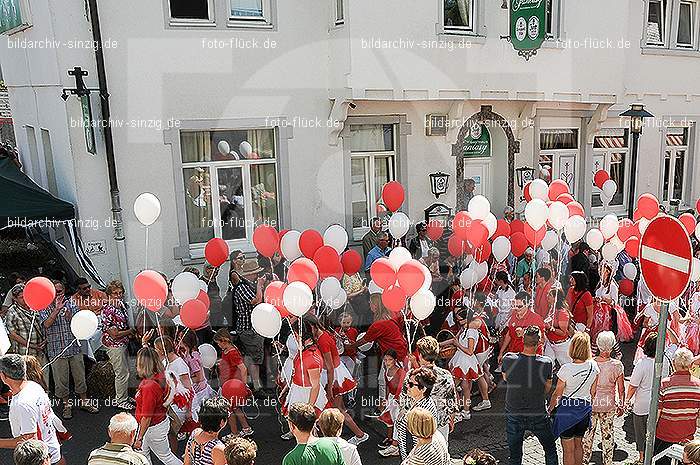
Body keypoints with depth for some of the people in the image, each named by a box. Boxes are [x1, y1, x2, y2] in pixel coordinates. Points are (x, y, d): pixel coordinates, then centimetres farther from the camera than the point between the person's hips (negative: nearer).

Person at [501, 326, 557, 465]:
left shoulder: (508, 359, -19)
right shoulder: (546, 363, -20)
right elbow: (547, 389, -2)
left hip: (513, 416, 1)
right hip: (538, 416, -1)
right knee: (550, 450, 24)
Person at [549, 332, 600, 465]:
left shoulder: (566, 369, -24)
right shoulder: (594, 366, -10)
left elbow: (557, 394, -12)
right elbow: (593, 391, 4)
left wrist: (550, 407, 5)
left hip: (567, 410, -5)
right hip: (585, 409, 5)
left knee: (568, 450, 9)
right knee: (578, 445, 24)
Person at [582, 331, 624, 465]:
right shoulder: (617, 365, -16)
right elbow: (621, 390, -7)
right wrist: (622, 405, 9)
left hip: (591, 403, 0)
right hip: (609, 405, 0)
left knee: (588, 433, 15)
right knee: (608, 434, 17)